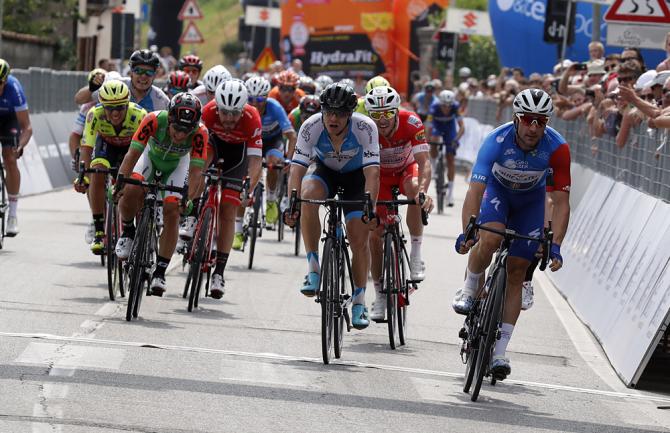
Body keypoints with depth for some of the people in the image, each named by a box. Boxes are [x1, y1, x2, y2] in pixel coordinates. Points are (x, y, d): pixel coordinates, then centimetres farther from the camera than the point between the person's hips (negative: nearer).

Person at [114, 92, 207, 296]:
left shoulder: (200, 133, -36)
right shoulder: (154, 120, -38)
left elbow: (196, 171, -35)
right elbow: (133, 153, -37)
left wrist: (189, 199, -46)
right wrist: (121, 181, -46)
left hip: (177, 164, 0)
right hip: (151, 156, 0)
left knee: (171, 210, -16)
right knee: (131, 190, -29)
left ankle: (160, 272, -5)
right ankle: (127, 231, 0)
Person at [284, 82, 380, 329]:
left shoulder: (365, 128, -32)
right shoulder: (311, 127, -29)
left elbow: (372, 172, -37)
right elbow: (297, 169, -31)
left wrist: (370, 208, -49)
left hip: (356, 175, -1)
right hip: (325, 171, 1)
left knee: (359, 239, -9)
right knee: (308, 194, -33)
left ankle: (359, 303, 8)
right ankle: (313, 269, -24)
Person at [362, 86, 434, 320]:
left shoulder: (411, 122, -31)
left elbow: (424, 162, -37)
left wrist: (423, 191, -55)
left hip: (407, 169, -1)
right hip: (380, 175, 1)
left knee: (415, 190, -38)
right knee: (375, 236, -6)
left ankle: (416, 255, -26)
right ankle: (380, 297, 10)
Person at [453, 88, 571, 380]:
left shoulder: (556, 148, -32)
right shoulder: (497, 141, -35)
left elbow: (561, 202, -28)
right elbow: (475, 191, -39)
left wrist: (555, 246, -38)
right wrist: (467, 232, -52)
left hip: (530, 200, 1)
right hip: (497, 189, -1)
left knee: (516, 272, -3)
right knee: (490, 239, -32)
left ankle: (499, 351, 1)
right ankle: (469, 290, -2)